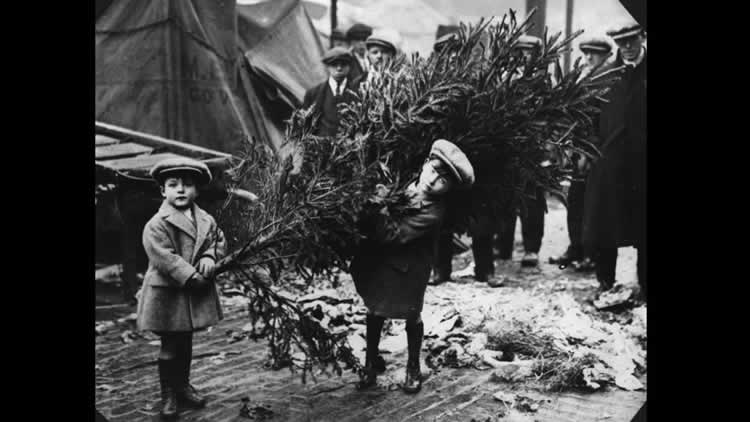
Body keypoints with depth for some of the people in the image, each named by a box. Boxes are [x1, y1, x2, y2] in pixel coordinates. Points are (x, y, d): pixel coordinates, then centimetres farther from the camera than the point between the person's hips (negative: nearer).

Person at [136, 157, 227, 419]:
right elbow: (166, 259, -21)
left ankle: (183, 387, 35)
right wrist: (192, 277, -23)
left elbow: (219, 241, 13)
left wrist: (210, 256, -9)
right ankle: (168, 395, 19)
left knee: (185, 344, 19)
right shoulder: (156, 225, -15)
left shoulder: (206, 220, 5)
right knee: (170, 347, 4)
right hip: (167, 295, -6)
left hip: (195, 294, 6)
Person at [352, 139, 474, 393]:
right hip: (378, 259, 6)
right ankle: (370, 364, 35)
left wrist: (380, 208, -32)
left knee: (412, 316, 13)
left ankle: (413, 368, 35)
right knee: (375, 311, 17)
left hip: (408, 270, -6)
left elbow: (394, 235, -31)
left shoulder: (433, 211, -26)